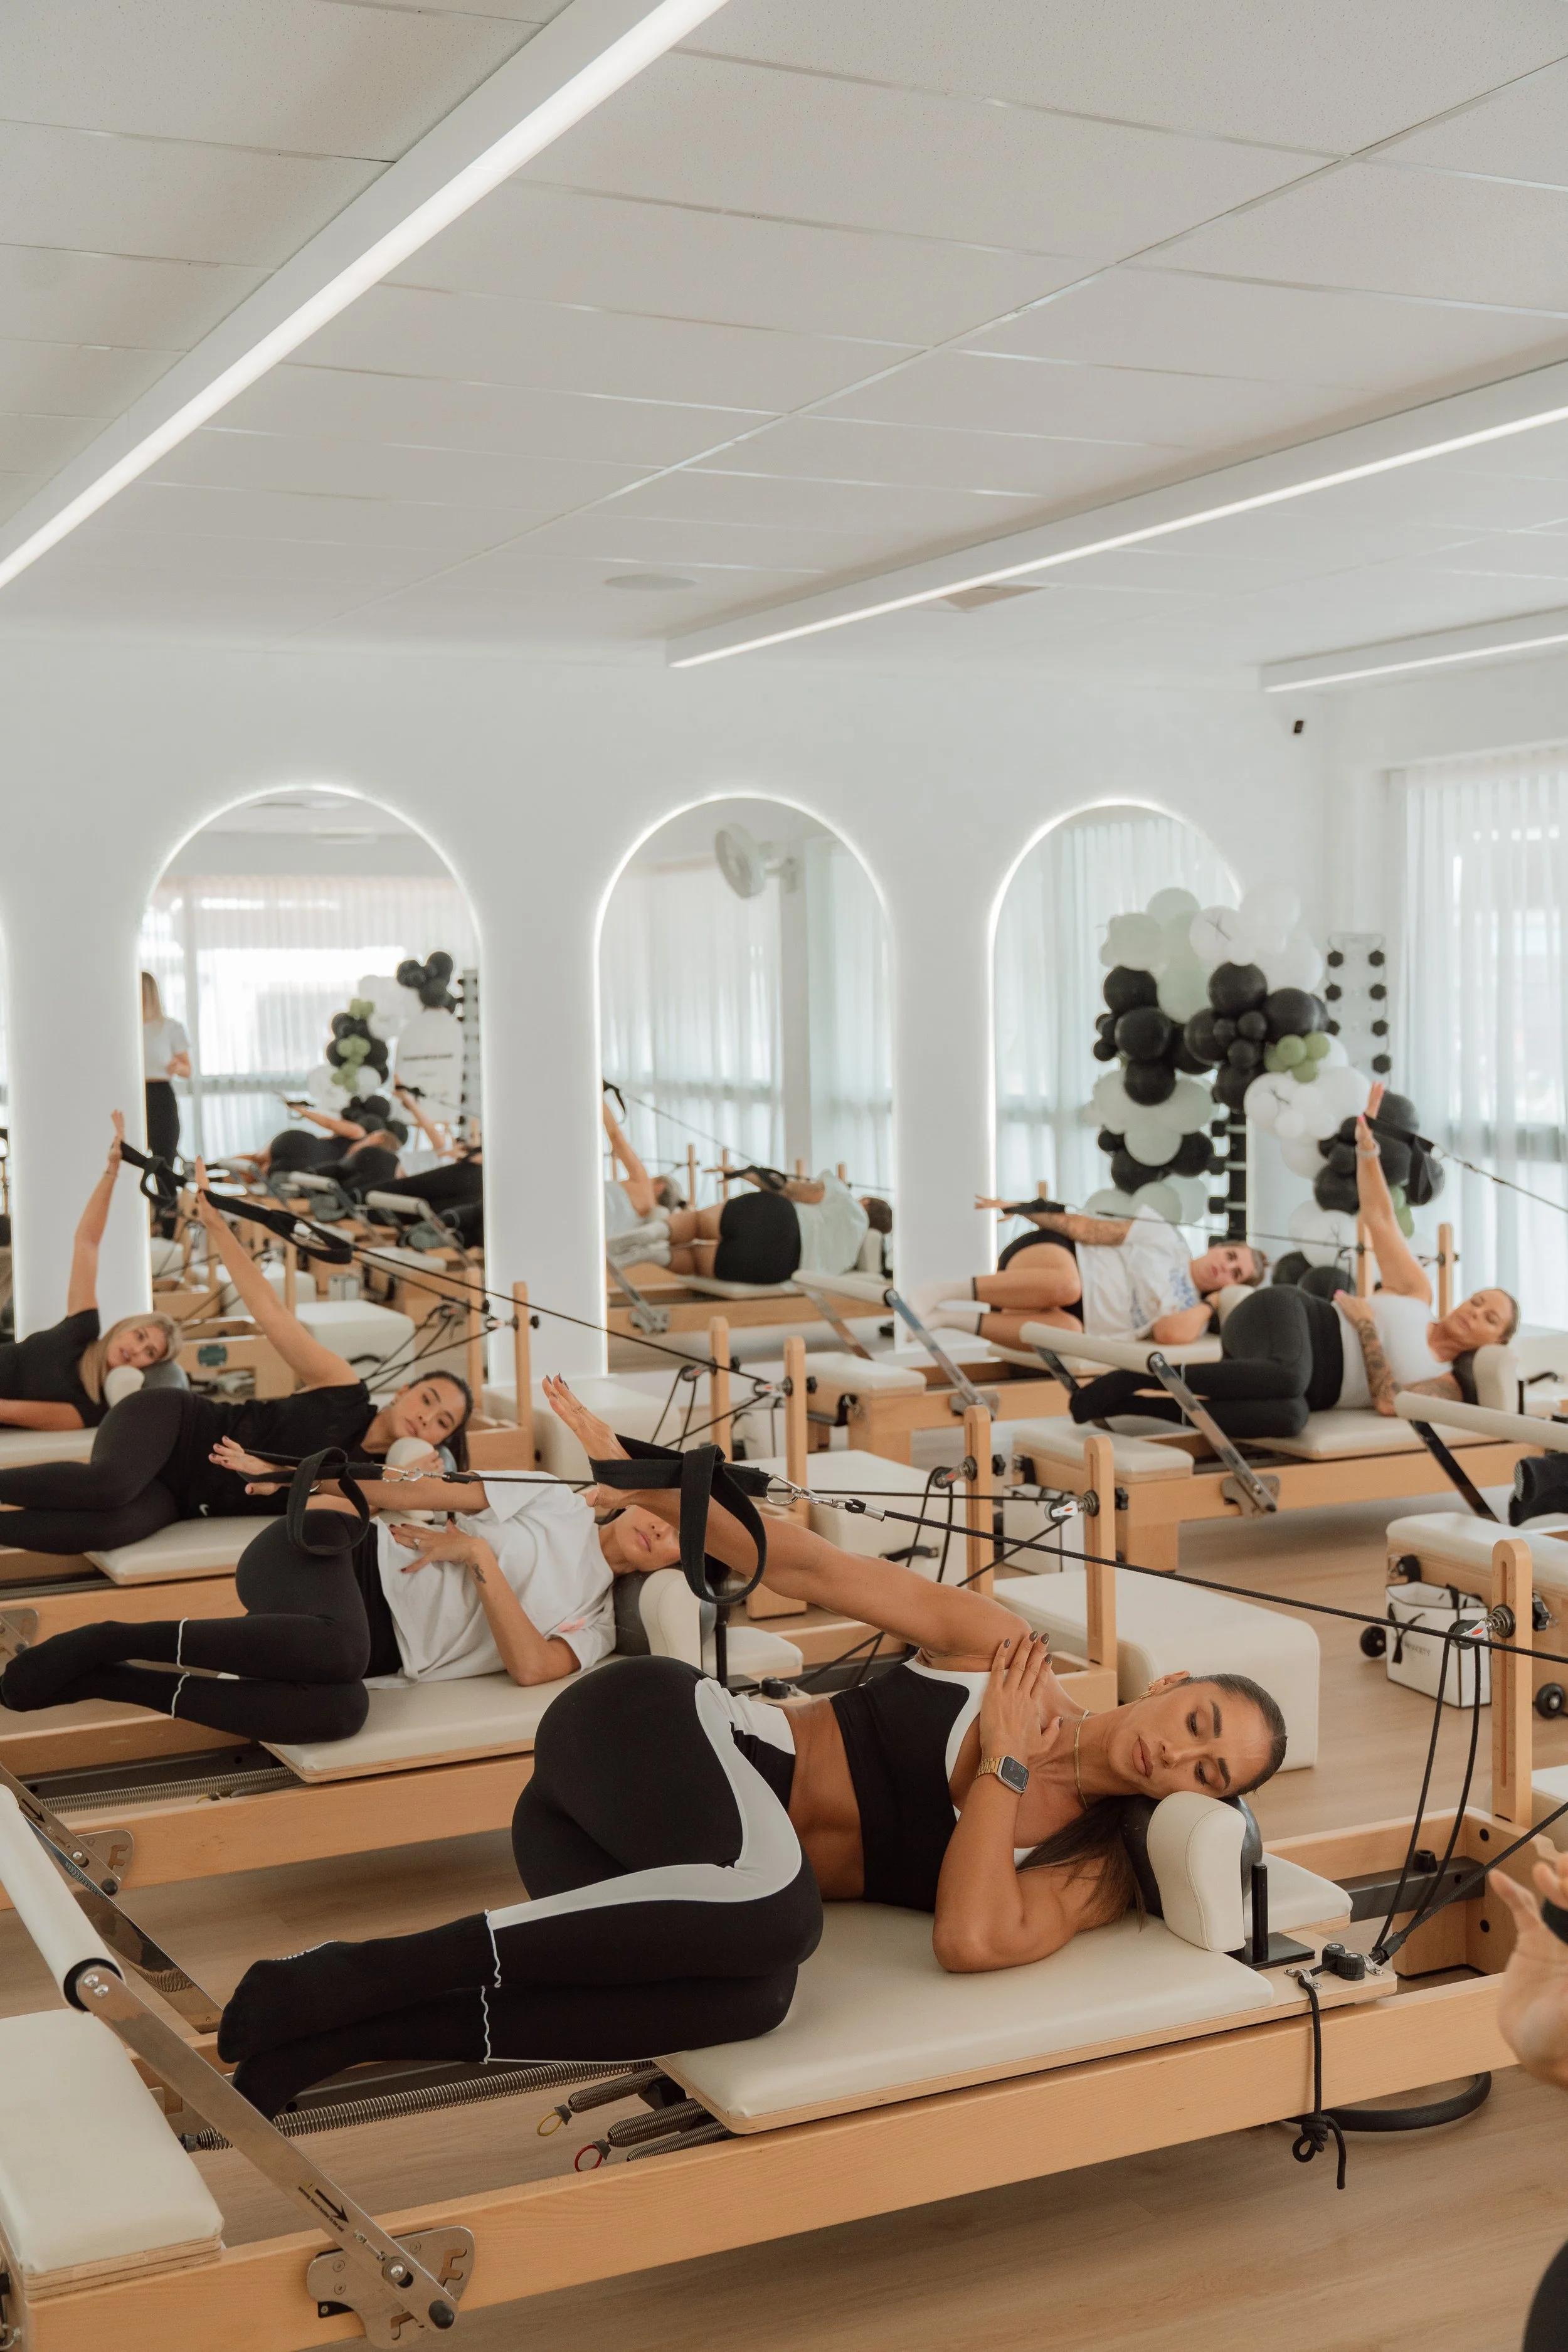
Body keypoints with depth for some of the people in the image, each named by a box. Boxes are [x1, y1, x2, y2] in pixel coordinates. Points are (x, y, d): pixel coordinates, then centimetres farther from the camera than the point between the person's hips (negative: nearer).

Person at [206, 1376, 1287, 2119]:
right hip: (654, 1725, -3)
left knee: (750, 1997, -35)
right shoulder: (998, 1642, 3)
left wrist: (1003, 1765, -8)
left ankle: (326, 2037, -29)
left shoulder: (1089, 1875, 8)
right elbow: (808, 1565, 3)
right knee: (780, 1906, -39)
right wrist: (638, 1474, -2)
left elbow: (971, 1940, -11)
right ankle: (347, 1978, -31)